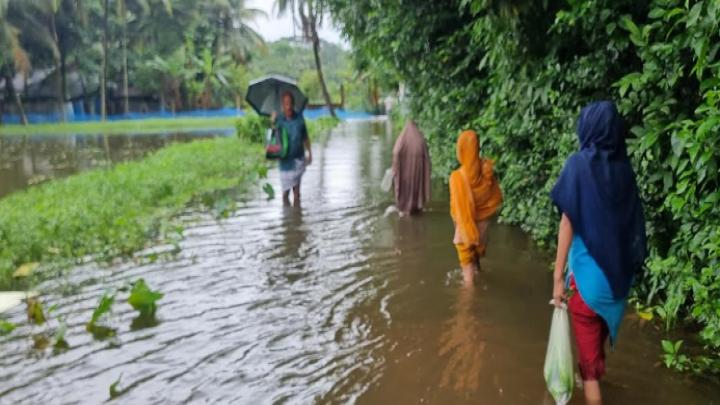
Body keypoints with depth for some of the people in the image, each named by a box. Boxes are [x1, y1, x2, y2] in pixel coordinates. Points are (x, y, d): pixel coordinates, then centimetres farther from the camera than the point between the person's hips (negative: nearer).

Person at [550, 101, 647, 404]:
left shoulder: (579, 164, -13)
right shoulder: (623, 166, 2)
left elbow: (568, 223, -14)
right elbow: (633, 222, 6)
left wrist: (558, 276, -11)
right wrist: (630, 264, 17)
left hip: (589, 268, -6)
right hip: (618, 268, 6)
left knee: (587, 339, 6)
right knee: (602, 326, 26)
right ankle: (594, 374, 46)